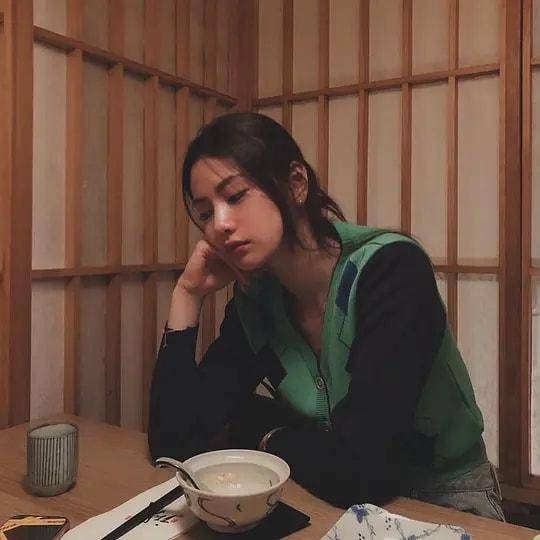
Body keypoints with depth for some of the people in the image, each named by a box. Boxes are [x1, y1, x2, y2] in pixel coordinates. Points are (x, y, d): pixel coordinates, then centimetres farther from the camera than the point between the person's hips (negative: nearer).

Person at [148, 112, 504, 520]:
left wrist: (261, 429, -12)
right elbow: (172, 444, -9)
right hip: (325, 504, 3)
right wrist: (188, 293, -13)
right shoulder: (255, 302, -7)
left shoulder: (393, 270, -25)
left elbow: (358, 471, -31)